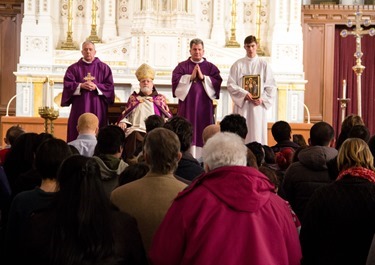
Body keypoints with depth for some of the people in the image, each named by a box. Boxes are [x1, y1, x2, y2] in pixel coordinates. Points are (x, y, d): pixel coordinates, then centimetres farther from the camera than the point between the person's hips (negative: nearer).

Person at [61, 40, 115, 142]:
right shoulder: (74, 68, 10)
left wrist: (96, 87, -13)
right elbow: (67, 85, 0)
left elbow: (109, 86, 2)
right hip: (80, 107, 0)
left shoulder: (104, 68, 10)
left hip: (98, 108, 0)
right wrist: (81, 86, -15)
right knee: (79, 133, -5)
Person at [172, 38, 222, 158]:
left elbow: (217, 82, -2)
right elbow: (175, 80, -5)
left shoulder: (210, 67, 11)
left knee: (204, 133, -1)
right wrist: (190, 77, -13)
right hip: (187, 104, -1)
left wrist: (203, 77, -11)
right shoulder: (182, 66, 9)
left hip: (204, 105, 1)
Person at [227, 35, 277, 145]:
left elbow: (271, 86, 6)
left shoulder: (264, 65, 7)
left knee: (257, 135, -2)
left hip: (258, 106, 1)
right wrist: (244, 94, -13)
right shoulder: (238, 64, 5)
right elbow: (231, 84, 0)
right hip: (241, 104, 0)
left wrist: (263, 99, -8)